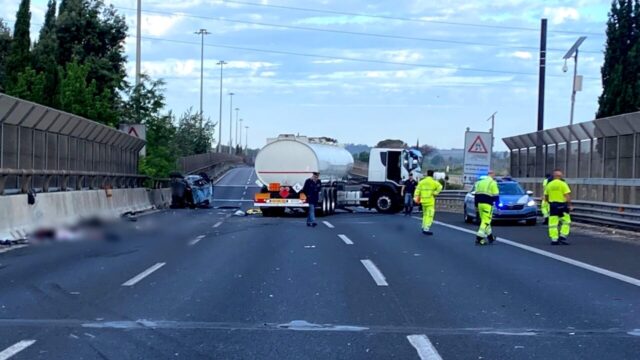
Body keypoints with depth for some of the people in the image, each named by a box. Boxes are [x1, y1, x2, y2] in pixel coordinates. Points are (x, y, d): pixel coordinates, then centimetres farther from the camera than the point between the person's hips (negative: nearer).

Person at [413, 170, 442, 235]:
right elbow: (440, 187, -21)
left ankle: (424, 227, 24)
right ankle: (426, 229, -13)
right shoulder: (433, 182, -4)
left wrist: (416, 198, -3)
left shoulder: (421, 182, 8)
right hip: (430, 201, -5)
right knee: (430, 215, -6)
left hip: (423, 200, 5)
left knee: (425, 214, 20)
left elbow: (417, 190, 0)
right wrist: (435, 193, -12)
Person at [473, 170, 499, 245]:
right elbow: (495, 196, -9)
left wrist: (476, 206, 20)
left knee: (485, 220, 17)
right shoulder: (492, 183, -5)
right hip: (487, 204, -7)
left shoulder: (480, 182, 15)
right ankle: (479, 238, -13)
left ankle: (490, 237, 27)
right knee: (486, 221, -4)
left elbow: (476, 195, 17)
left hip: (479, 203, 7)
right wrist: (495, 200, 10)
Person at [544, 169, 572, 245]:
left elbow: (546, 197, 12)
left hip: (552, 205, 4)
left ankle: (554, 240, 2)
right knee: (566, 221, 8)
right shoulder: (563, 184, -7)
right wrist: (569, 205, -12)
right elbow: (567, 195, -14)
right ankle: (562, 237, -1)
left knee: (553, 223, 4)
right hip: (562, 205, -4)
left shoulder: (549, 185, 6)